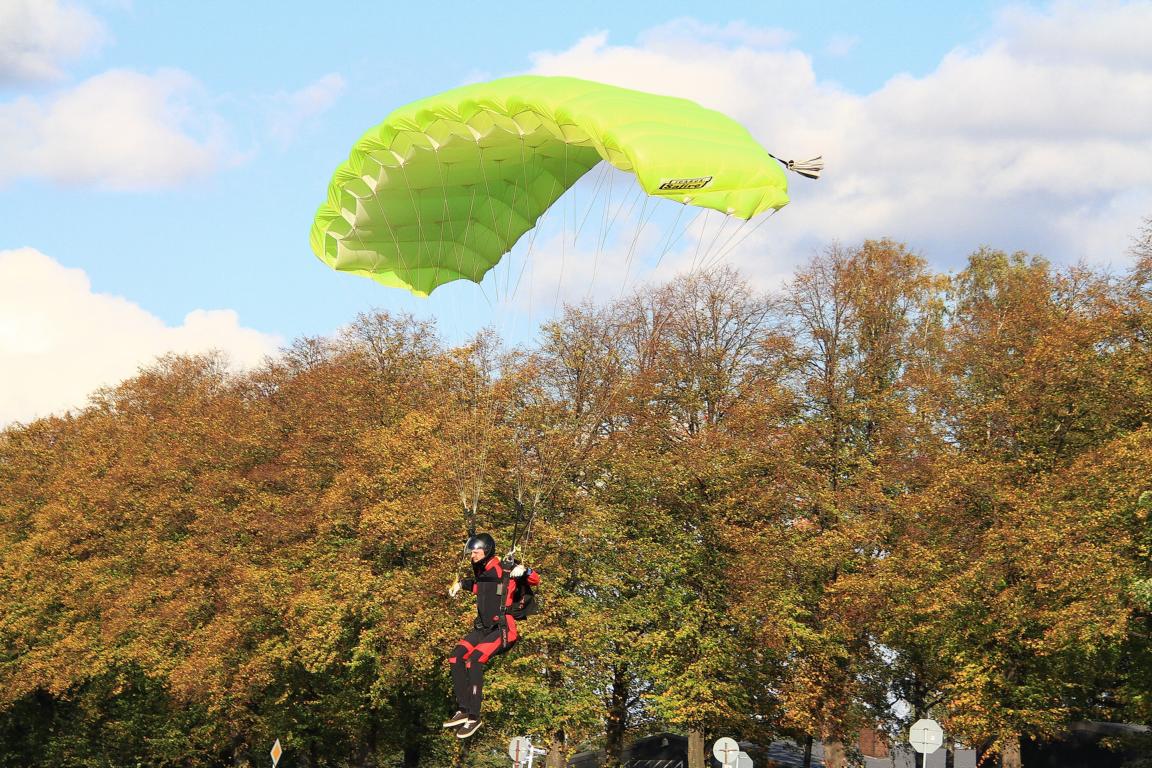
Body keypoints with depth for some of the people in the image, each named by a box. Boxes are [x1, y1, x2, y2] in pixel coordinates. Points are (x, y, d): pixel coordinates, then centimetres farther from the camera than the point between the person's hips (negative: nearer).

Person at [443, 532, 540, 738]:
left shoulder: (505, 571, -10)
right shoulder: (481, 573, 15)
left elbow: (535, 580, -18)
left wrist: (524, 571, -36)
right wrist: (462, 584, 32)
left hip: (503, 630, -9)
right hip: (483, 628, 9)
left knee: (474, 660, -25)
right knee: (456, 656, -6)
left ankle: (474, 717, -22)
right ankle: (463, 710, -4)